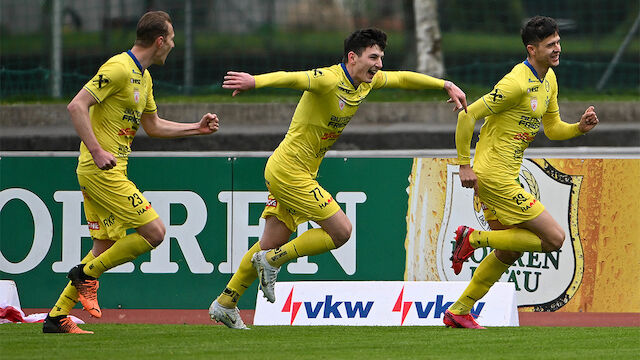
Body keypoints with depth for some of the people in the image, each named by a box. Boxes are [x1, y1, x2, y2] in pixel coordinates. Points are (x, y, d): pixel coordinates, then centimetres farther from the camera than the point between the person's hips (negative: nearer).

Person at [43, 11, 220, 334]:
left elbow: (153, 126, 29)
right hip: (101, 171, -10)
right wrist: (97, 152, -26)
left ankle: (57, 317, 11)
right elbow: (76, 106, -20)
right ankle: (88, 273, -3)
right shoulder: (118, 68, -14)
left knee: (106, 247, 10)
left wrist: (196, 128, 24)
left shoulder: (143, 76, 17)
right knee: (154, 232, -11)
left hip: (108, 172, 10)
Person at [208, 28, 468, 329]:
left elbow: (402, 78, 22)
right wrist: (254, 81, -56)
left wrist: (446, 85, 22)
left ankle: (224, 304, 21)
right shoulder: (329, 79, -21)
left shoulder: (366, 82, 6)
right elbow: (292, 78, -38)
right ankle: (272, 260, 0)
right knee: (341, 230, -9)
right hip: (290, 171, -9)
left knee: (272, 243, 14)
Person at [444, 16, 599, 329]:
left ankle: (457, 312, 24)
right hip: (494, 176, -10)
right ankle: (475, 238, -4)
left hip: (503, 177, 10)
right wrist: (464, 165, -17)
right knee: (554, 238, -9)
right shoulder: (517, 83, -20)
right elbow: (467, 116, -19)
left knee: (509, 252, 18)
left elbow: (553, 129, 19)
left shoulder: (548, 80, 11)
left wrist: (580, 127, -1)